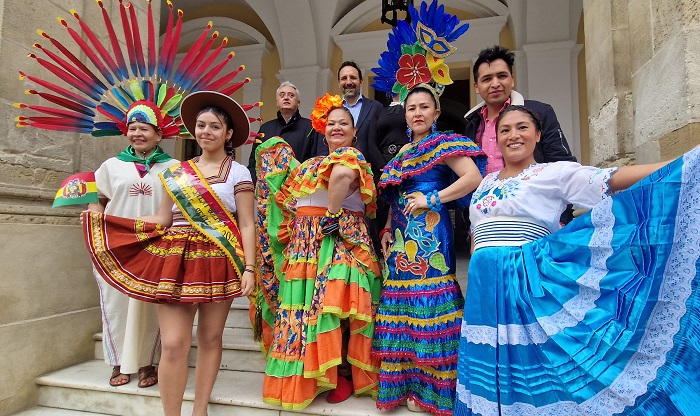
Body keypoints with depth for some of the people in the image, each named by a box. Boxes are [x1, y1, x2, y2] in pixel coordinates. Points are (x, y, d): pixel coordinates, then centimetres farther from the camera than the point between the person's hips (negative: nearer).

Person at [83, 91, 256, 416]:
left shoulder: (238, 173, 3)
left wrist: (249, 267, -11)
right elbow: (162, 220, 12)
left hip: (218, 262, -2)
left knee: (210, 338, 7)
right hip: (176, 260, 3)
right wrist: (103, 219, 10)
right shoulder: (176, 172, 13)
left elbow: (247, 225, -2)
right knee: (174, 344, -3)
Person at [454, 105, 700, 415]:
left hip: (527, 283, -5)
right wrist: (476, 277, 16)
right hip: (484, 286, 5)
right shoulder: (487, 182, 16)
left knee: (529, 363, -2)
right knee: (491, 365, 11)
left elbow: (613, 179, -12)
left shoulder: (555, 172, 0)